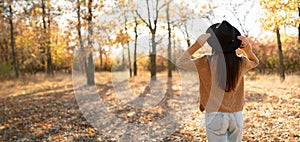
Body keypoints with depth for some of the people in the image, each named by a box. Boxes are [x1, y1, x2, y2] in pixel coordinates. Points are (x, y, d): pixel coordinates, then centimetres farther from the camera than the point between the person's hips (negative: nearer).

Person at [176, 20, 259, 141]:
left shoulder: (207, 62, -13)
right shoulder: (240, 63, -3)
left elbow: (180, 62, 0)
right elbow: (255, 62, 21)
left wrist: (196, 45, -8)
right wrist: (248, 50, 1)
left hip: (216, 116, -3)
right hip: (237, 116, 4)